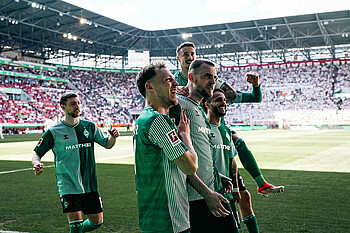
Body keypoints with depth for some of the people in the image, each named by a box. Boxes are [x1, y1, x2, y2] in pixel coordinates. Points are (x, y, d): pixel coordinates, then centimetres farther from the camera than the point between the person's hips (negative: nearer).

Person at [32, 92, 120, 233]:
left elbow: (107, 144, 13)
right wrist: (37, 164, -20)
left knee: (97, 222, 9)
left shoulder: (89, 126, 6)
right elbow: (37, 154, 2)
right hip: (68, 186, -4)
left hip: (90, 185, 4)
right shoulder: (54, 132, -3)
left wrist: (113, 137, -10)